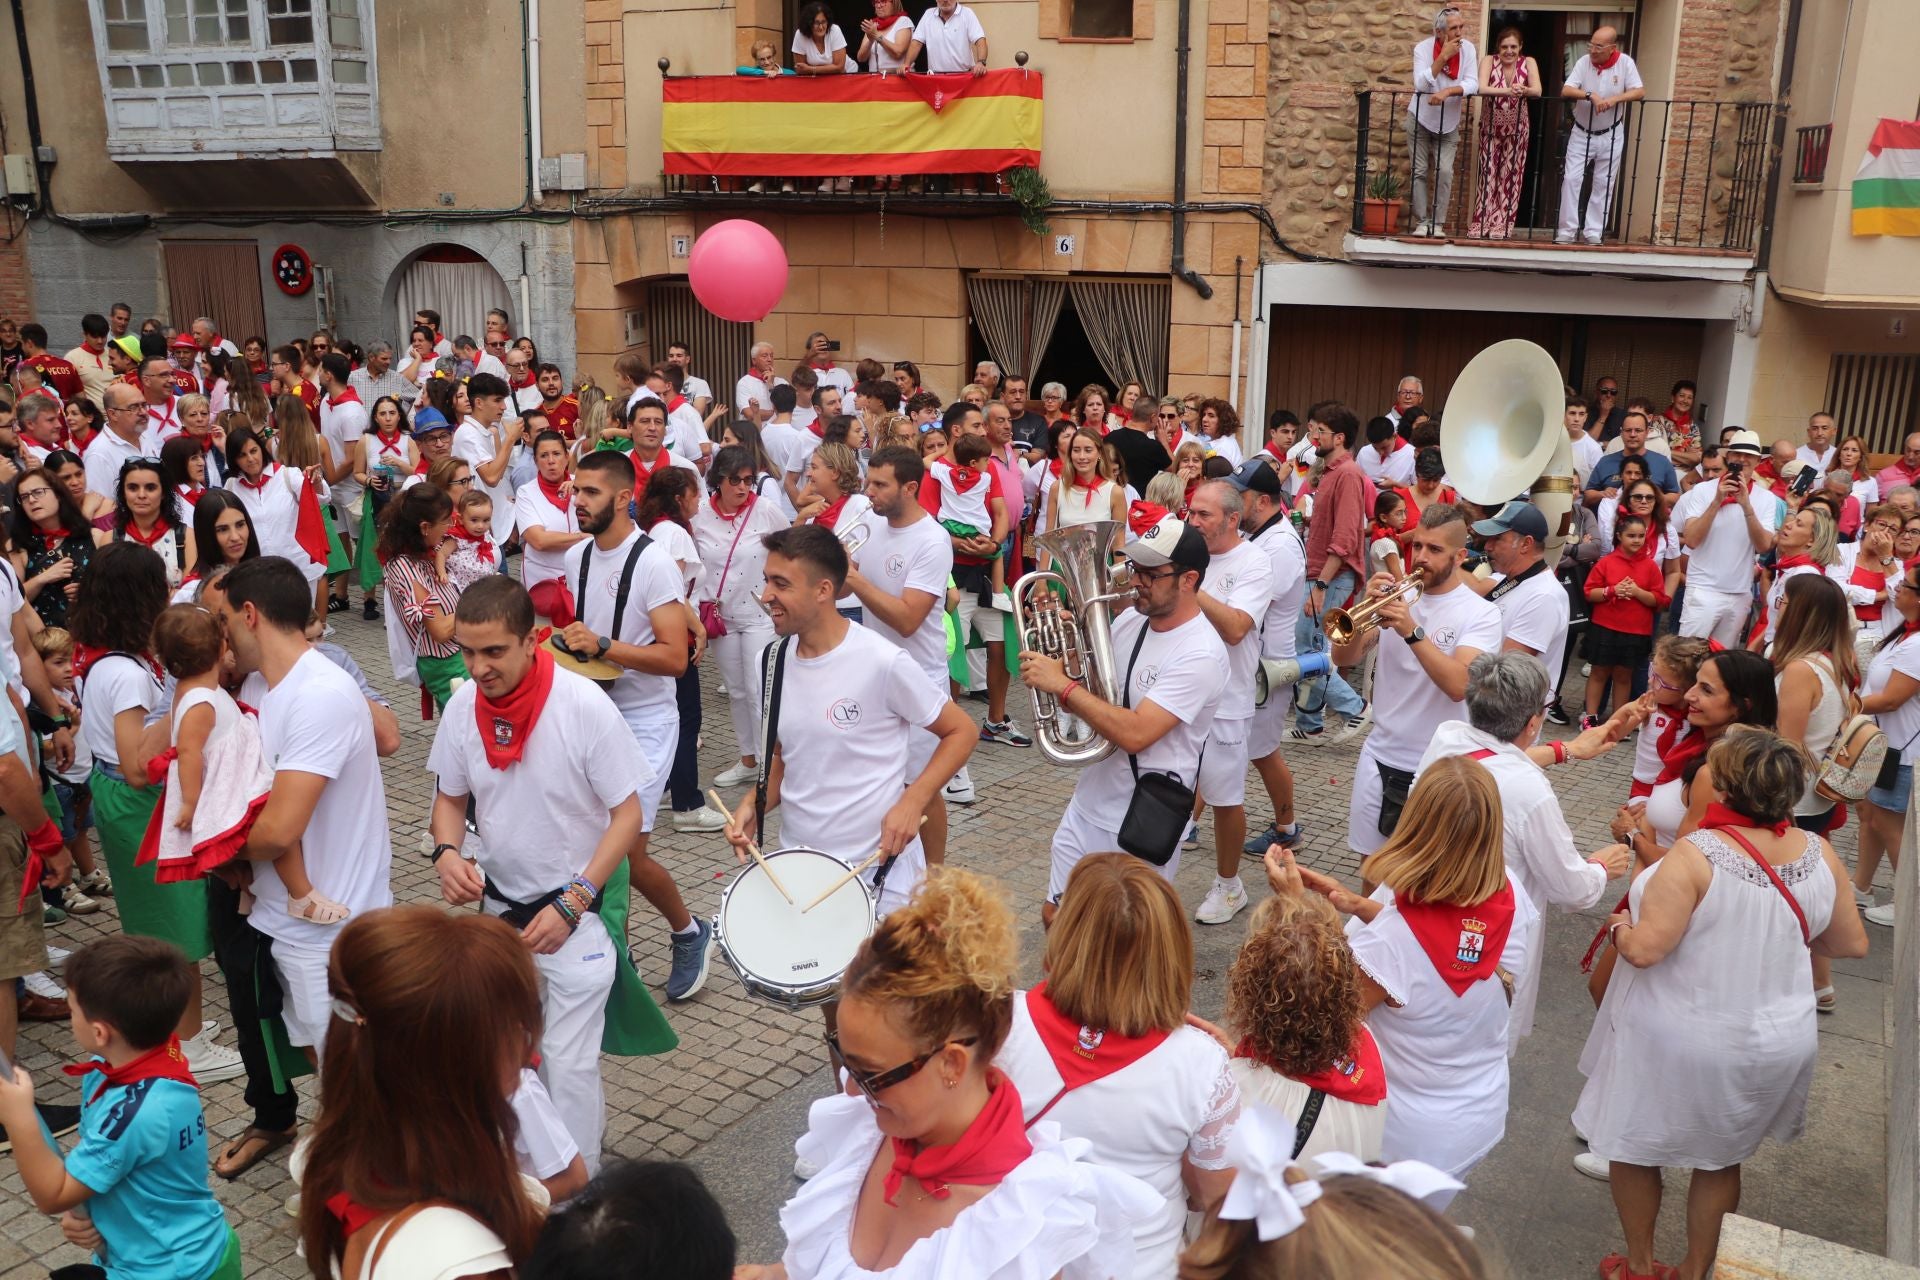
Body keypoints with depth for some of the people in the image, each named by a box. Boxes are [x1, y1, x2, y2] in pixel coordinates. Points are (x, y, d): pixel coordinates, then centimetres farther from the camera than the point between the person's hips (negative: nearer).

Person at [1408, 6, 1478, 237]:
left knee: (1445, 172, -7)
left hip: (1449, 123, 1)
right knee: (1420, 171, 0)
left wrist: (1447, 91, -34)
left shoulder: (1468, 48, -9)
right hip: (1420, 119, -1)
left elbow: (1472, 84, -18)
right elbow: (1420, 84, -26)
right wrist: (1443, 56, -29)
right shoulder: (1423, 48, -15)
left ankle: (1438, 223, -1)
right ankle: (1422, 222, 7)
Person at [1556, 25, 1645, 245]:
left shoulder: (1625, 62, -11)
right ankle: (1567, 230, 0)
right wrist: (1590, 95, -33)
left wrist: (1614, 99, -29)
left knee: (1603, 184, 5)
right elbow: (1565, 91, -18)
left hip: (1610, 135, 0)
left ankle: (1593, 231, 12)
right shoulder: (1584, 61, -10)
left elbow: (1640, 92, -14)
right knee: (1571, 179, -6)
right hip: (1581, 133, 0)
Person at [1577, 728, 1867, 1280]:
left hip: (1678, 1041, -5)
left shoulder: (1696, 855, -27)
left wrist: (1620, 927, -7)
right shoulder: (1819, 854, -10)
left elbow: (1645, 949, -29)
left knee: (1635, 1149, 19)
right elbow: (1852, 944, 3)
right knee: (1721, 1159, 25)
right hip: (1774, 1045, 5)